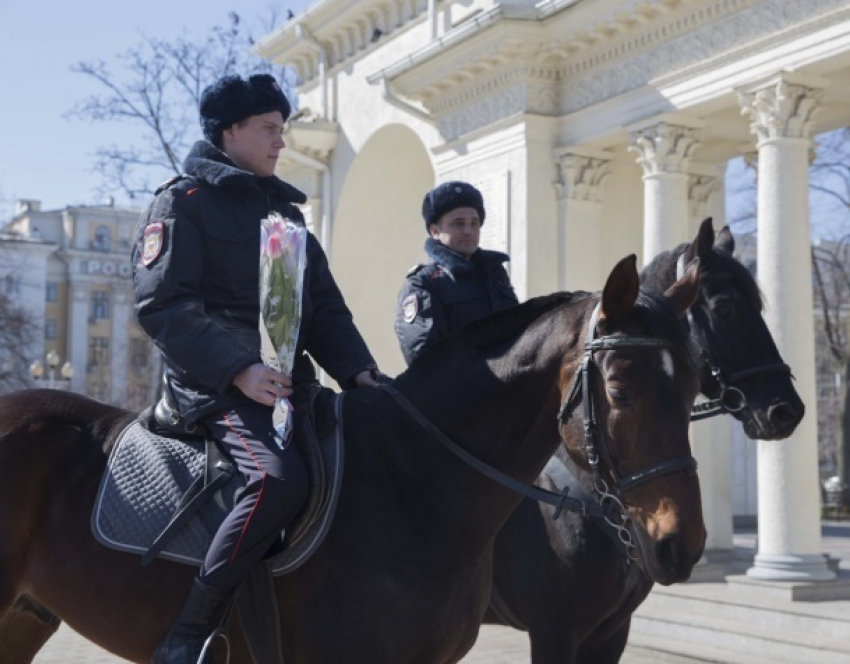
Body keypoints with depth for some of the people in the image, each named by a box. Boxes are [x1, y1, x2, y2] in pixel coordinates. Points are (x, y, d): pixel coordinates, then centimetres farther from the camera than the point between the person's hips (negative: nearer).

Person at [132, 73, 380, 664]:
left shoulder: (285, 211, 23)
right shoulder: (184, 202, 0)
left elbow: (326, 308, 21)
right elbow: (164, 305, -12)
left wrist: (358, 371, 2)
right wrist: (238, 369, -24)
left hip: (288, 381, 8)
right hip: (217, 384, -8)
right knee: (280, 476, -32)